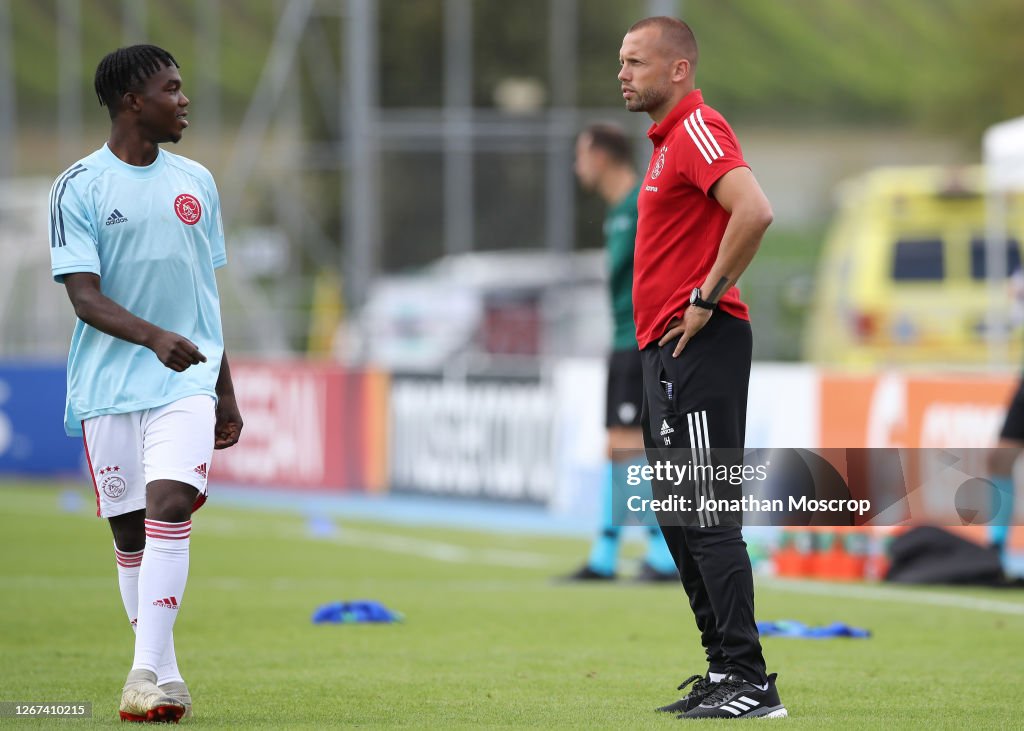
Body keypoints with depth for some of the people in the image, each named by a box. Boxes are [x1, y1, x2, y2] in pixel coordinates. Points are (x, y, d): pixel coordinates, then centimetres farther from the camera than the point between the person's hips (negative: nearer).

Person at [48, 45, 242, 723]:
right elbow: (84, 297, -11)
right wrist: (154, 337, -28)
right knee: (130, 533, 4)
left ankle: (147, 674, -22)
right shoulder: (80, 187, -3)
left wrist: (225, 392, 21)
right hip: (108, 384, -1)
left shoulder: (196, 182, 11)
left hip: (187, 382, 1)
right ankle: (166, 677, 16)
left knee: (169, 507, -18)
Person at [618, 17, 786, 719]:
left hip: (700, 346, -11)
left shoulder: (699, 130, -13)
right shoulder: (670, 140, 19)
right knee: (679, 517, 12)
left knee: (708, 518, -11)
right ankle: (725, 669, 16)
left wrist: (706, 299, -21)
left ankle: (749, 682, -11)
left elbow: (754, 212, -29)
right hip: (668, 351, 11)